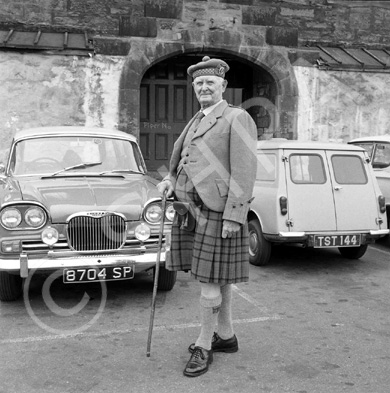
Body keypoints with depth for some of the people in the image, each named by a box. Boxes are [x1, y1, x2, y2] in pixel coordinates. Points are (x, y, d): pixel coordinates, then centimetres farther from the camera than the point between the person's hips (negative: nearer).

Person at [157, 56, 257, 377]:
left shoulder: (238, 119, -7)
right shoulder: (196, 123, 17)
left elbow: (245, 172, -14)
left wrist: (233, 217, -19)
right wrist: (169, 181, 2)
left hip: (217, 212, -8)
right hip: (190, 210, 8)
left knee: (210, 278, -2)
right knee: (216, 277, 15)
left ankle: (204, 346, 11)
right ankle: (226, 336, 28)